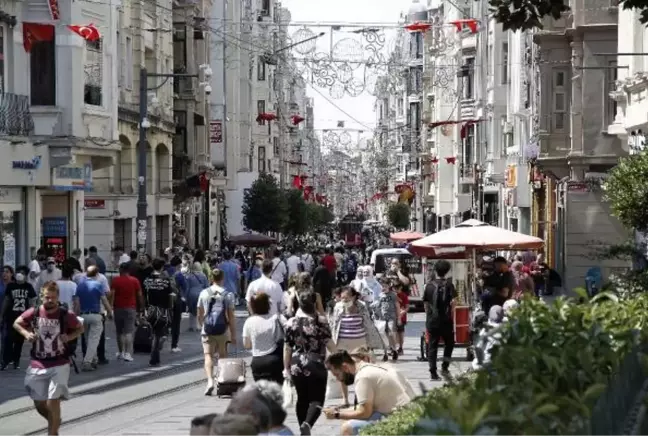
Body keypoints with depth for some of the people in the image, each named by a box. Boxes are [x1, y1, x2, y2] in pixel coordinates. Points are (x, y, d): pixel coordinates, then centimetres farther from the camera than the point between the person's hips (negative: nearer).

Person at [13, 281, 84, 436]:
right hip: (38, 365, 3)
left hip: (59, 365, -3)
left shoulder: (66, 315, -10)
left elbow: (80, 328, 7)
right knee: (39, 404, 11)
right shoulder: (33, 313, -7)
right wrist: (26, 333, -8)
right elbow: (16, 323, 10)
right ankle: (54, 422, 42)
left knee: (53, 402, -12)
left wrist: (69, 337, -12)